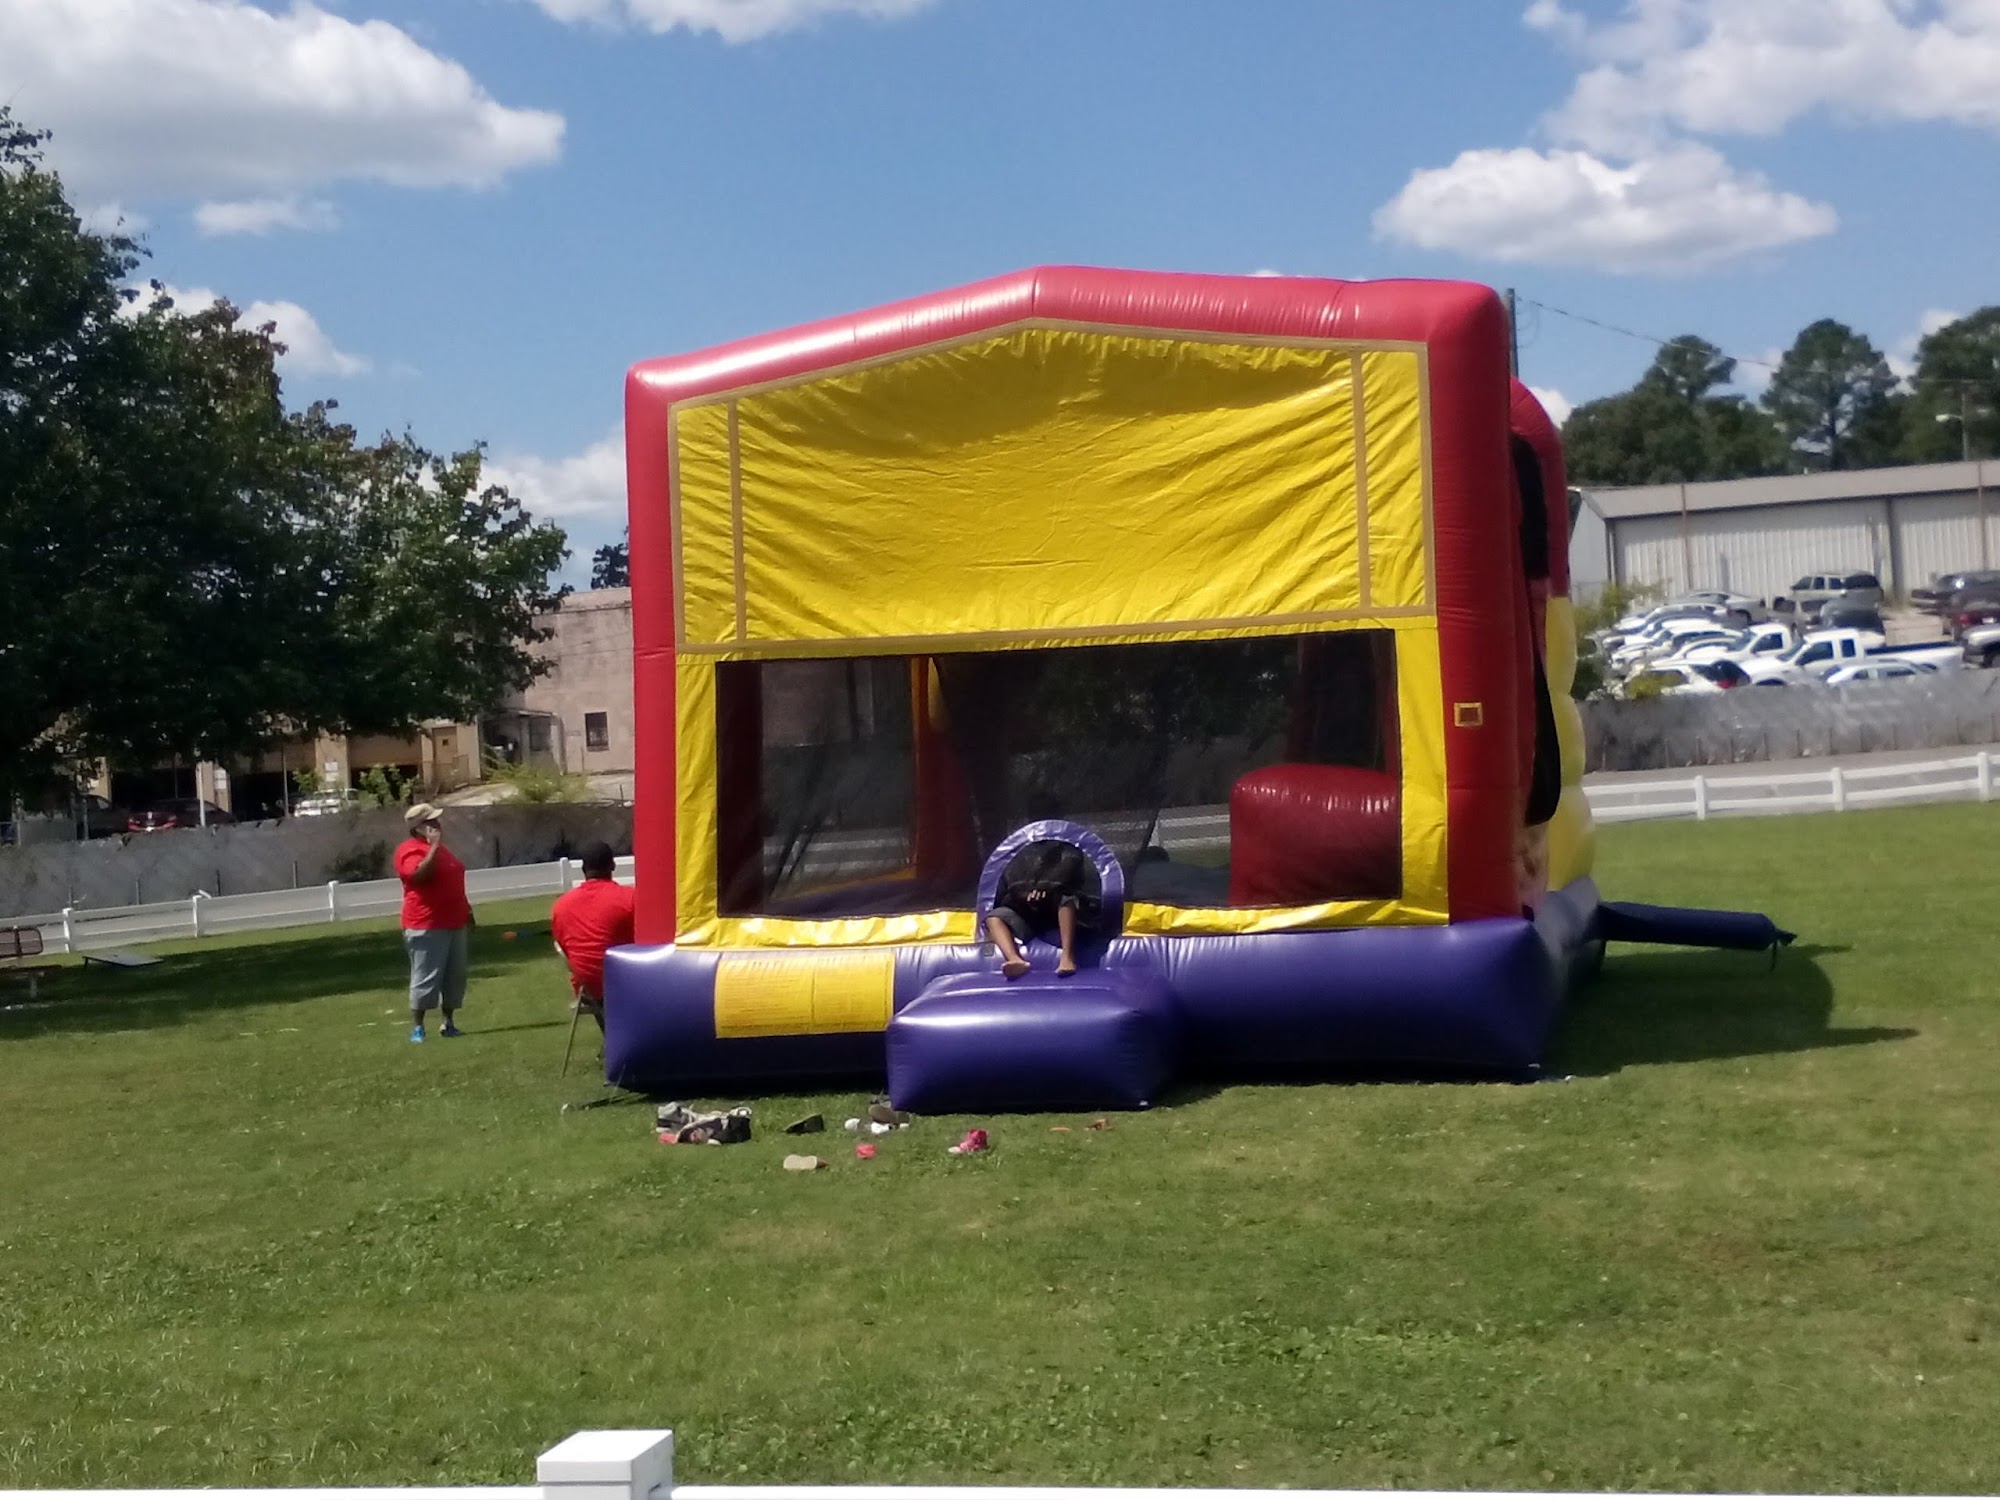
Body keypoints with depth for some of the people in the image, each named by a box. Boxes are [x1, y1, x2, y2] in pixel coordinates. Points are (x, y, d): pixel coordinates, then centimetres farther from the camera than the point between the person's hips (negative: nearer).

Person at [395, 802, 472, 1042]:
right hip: (426, 926, -9)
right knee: (425, 978, -8)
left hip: (453, 923, 9)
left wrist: (465, 908, 26)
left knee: (455, 976, 10)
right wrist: (434, 847, -28)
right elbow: (420, 874, -31)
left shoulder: (438, 848, 17)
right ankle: (416, 1028, -2)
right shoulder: (410, 850, -12)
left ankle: (449, 1023, 18)